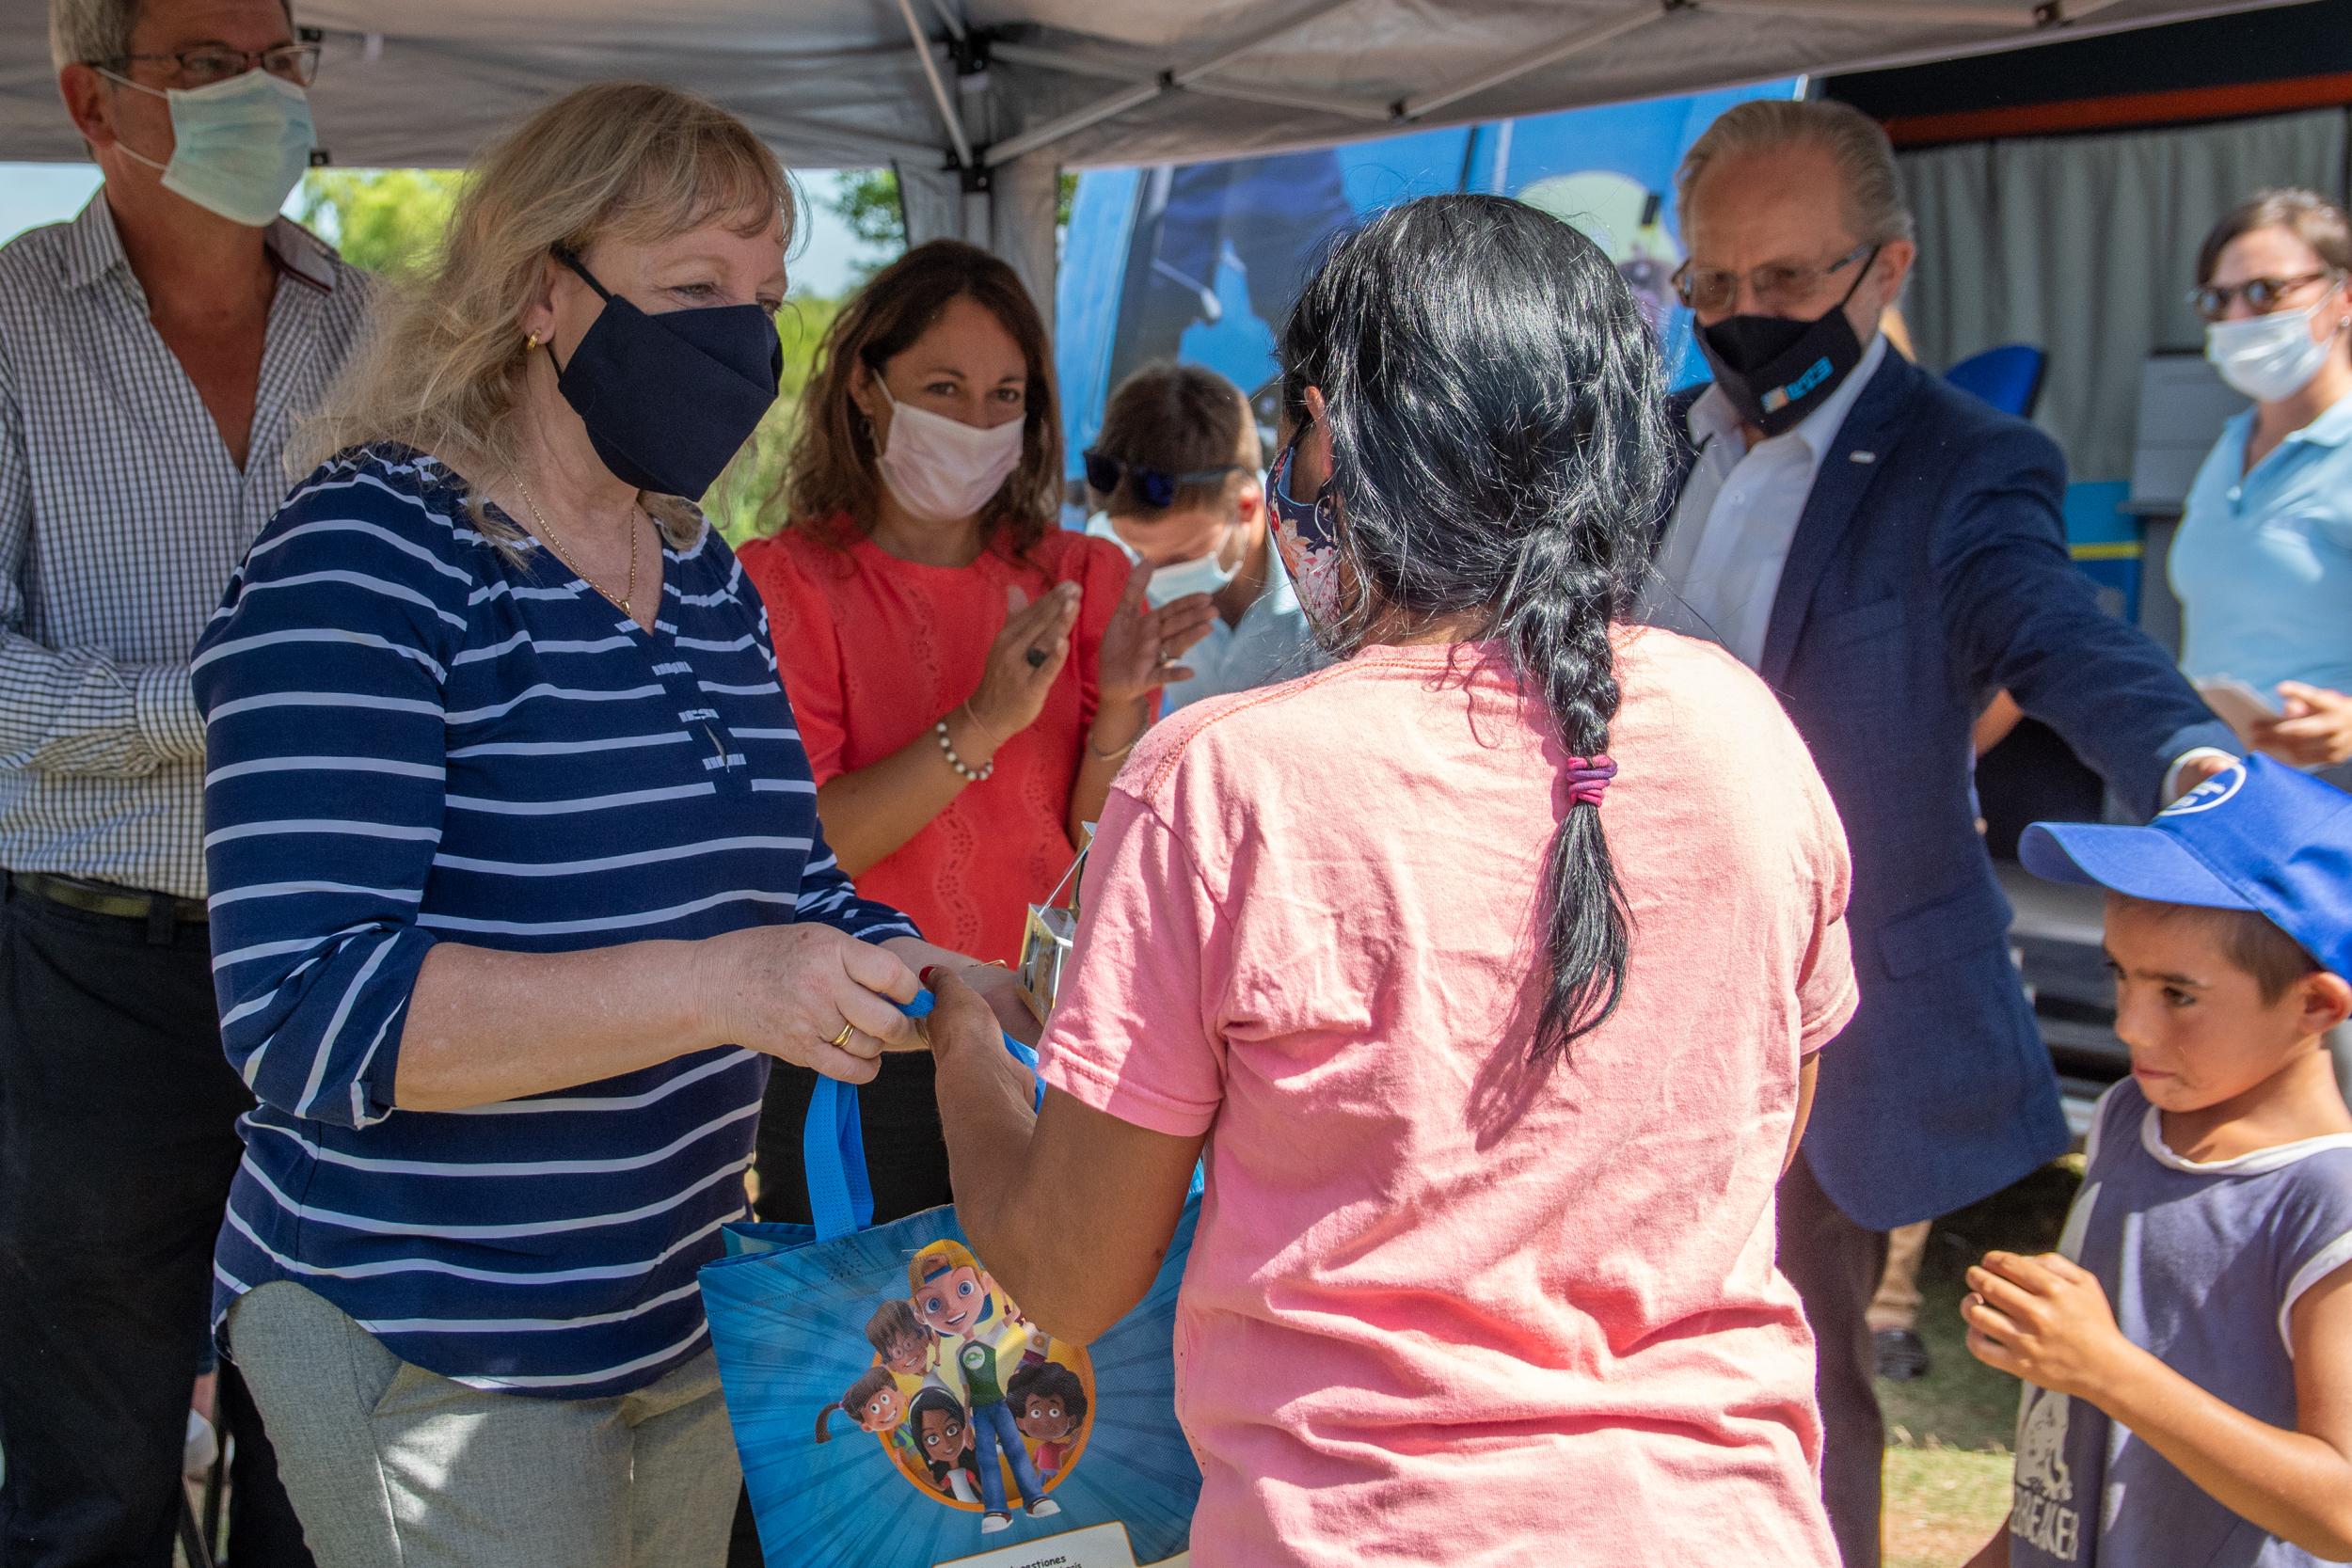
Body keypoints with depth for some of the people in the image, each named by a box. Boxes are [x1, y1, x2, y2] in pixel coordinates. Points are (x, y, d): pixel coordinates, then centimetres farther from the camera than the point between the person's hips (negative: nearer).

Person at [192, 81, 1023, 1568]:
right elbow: (306, 1008, -25)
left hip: (683, 1318, 8)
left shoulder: (704, 577, 8)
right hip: (433, 1356, -7)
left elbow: (792, 886, 15)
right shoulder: (370, 560, -17)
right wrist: (711, 987, -33)